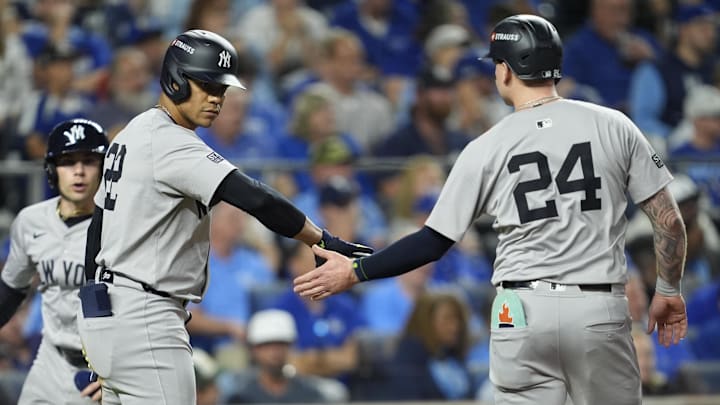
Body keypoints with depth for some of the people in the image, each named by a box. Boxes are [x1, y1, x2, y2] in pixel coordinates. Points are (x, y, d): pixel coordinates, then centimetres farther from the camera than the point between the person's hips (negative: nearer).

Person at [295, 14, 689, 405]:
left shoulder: (486, 149, 0)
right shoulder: (614, 126, 0)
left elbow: (434, 241, 1)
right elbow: (669, 220, 1)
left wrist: (355, 272, 12)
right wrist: (669, 290, 15)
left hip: (521, 314, 0)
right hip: (600, 313, 0)